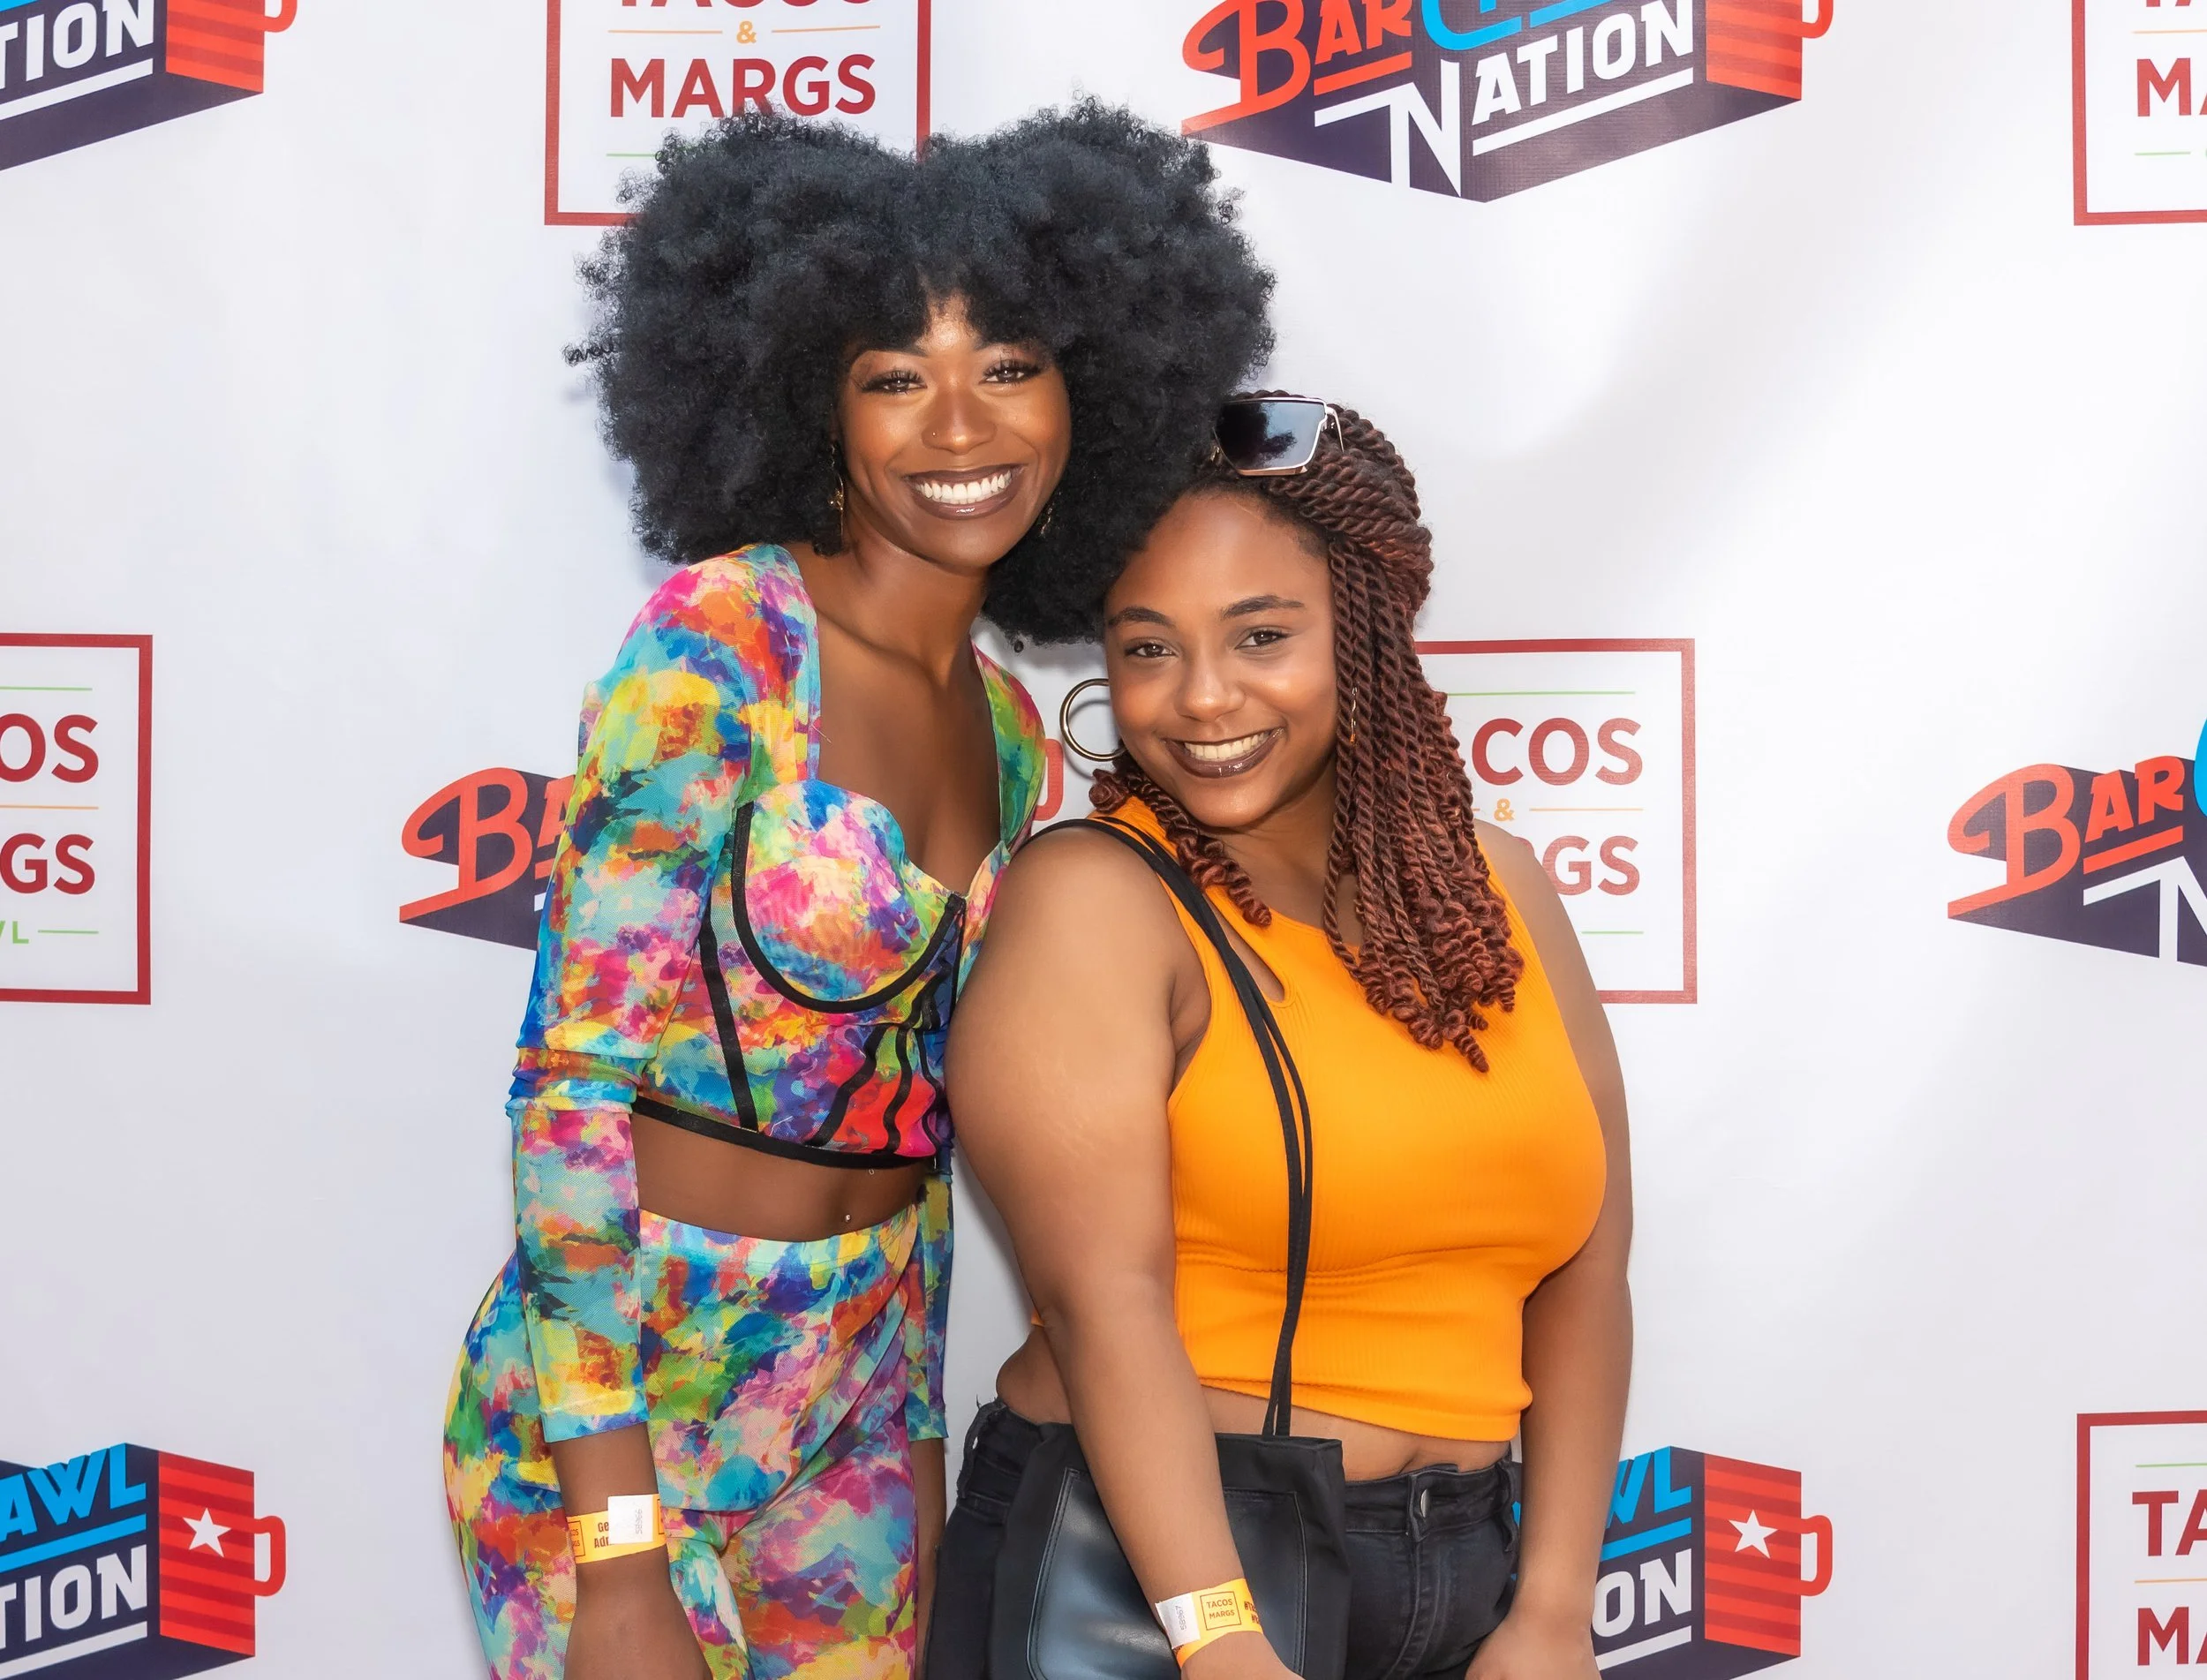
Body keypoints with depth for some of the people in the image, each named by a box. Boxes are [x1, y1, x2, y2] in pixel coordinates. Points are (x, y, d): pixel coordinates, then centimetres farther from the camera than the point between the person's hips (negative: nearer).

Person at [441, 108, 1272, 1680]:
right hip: (618, 1389, -6)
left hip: (863, 1395, 6)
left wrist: (917, 1446, 15)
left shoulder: (1008, 731, 4)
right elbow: (572, 1079, -18)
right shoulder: (720, 637, -17)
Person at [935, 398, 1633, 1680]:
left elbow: (1582, 1261, 1)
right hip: (1147, 1565, -5)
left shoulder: (1498, 892, 3)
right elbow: (1101, 1296, -20)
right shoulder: (1095, 899, -12)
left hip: (1464, 1575, 5)